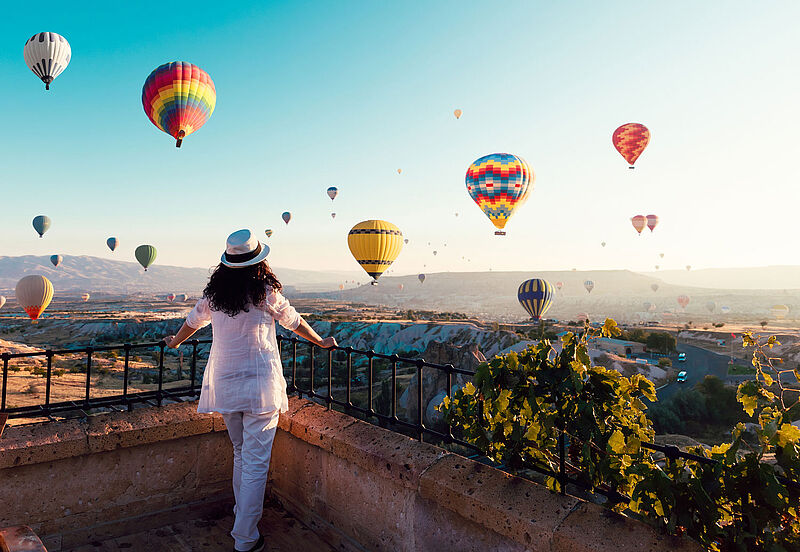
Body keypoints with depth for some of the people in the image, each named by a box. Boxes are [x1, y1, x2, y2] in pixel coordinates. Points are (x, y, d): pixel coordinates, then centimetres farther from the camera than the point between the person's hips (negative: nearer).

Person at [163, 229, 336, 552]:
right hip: (260, 385, -5)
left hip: (225, 385, 5)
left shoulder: (214, 293, 3)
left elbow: (193, 321, 20)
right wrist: (321, 342, 20)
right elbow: (294, 322, 3)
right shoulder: (266, 292, -10)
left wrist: (175, 342, 42)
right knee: (256, 462, 1)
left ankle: (243, 517, 37)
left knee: (241, 454, 22)